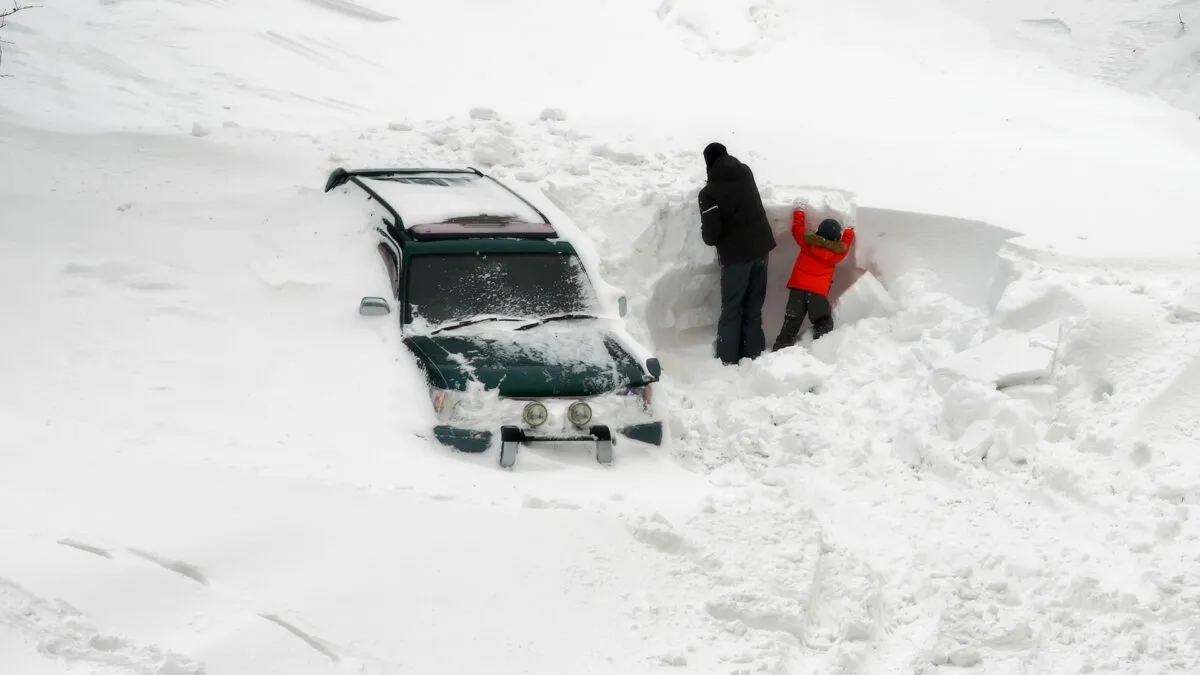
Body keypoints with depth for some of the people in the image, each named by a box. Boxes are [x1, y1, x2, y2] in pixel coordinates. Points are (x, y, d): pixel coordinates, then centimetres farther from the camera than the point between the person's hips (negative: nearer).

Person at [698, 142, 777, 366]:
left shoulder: (709, 193, -14)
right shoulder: (745, 173, 3)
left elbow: (710, 231, -18)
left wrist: (710, 239, 4)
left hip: (735, 255, -5)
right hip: (760, 247, 5)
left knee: (731, 309, 5)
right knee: (753, 306, 13)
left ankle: (727, 360, 6)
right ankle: (753, 355, 16)